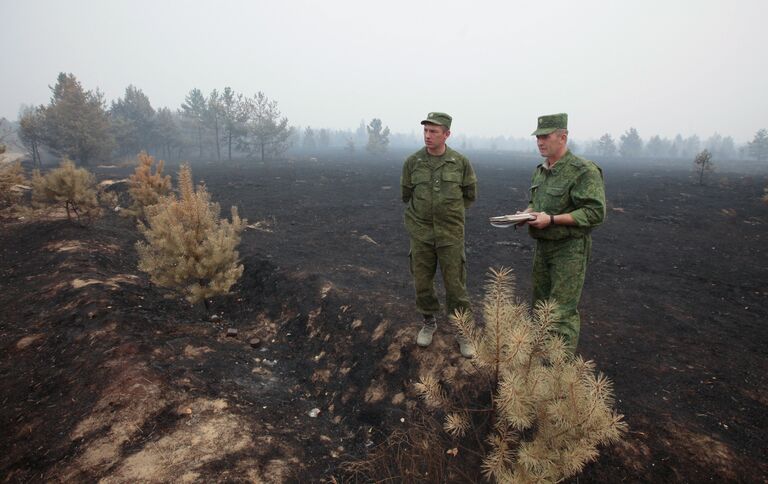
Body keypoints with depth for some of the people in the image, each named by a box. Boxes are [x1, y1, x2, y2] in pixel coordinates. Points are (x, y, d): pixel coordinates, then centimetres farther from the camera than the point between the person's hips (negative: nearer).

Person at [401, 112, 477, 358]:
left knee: (455, 285, 4)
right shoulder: (412, 162, -2)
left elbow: (470, 195, 8)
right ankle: (429, 322, 33)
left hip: (451, 236, -1)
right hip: (421, 235, 2)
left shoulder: (461, 162, -4)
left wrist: (450, 214, 9)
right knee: (422, 282, 11)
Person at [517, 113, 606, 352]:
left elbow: (596, 212, -21)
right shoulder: (540, 170, 10)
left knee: (563, 311, -5)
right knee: (540, 303, 17)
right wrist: (526, 213, 1)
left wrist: (552, 219, -25)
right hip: (542, 245, 8)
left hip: (569, 249, -8)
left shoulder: (584, 170, -16)